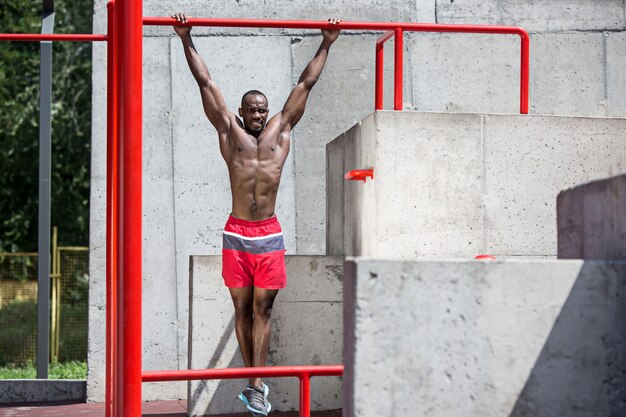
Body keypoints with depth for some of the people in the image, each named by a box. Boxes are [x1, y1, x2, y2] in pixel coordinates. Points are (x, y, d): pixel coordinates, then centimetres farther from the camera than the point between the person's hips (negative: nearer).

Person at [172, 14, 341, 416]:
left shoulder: (281, 129, 11)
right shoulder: (229, 131, 7)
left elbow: (306, 83, 14)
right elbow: (206, 82, 6)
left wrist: (326, 44, 17)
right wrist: (187, 41, 5)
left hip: (270, 234, 1)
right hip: (237, 233, 0)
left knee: (263, 308, -2)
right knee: (243, 308, 4)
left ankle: (257, 383, -5)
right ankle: (254, 381, 11)